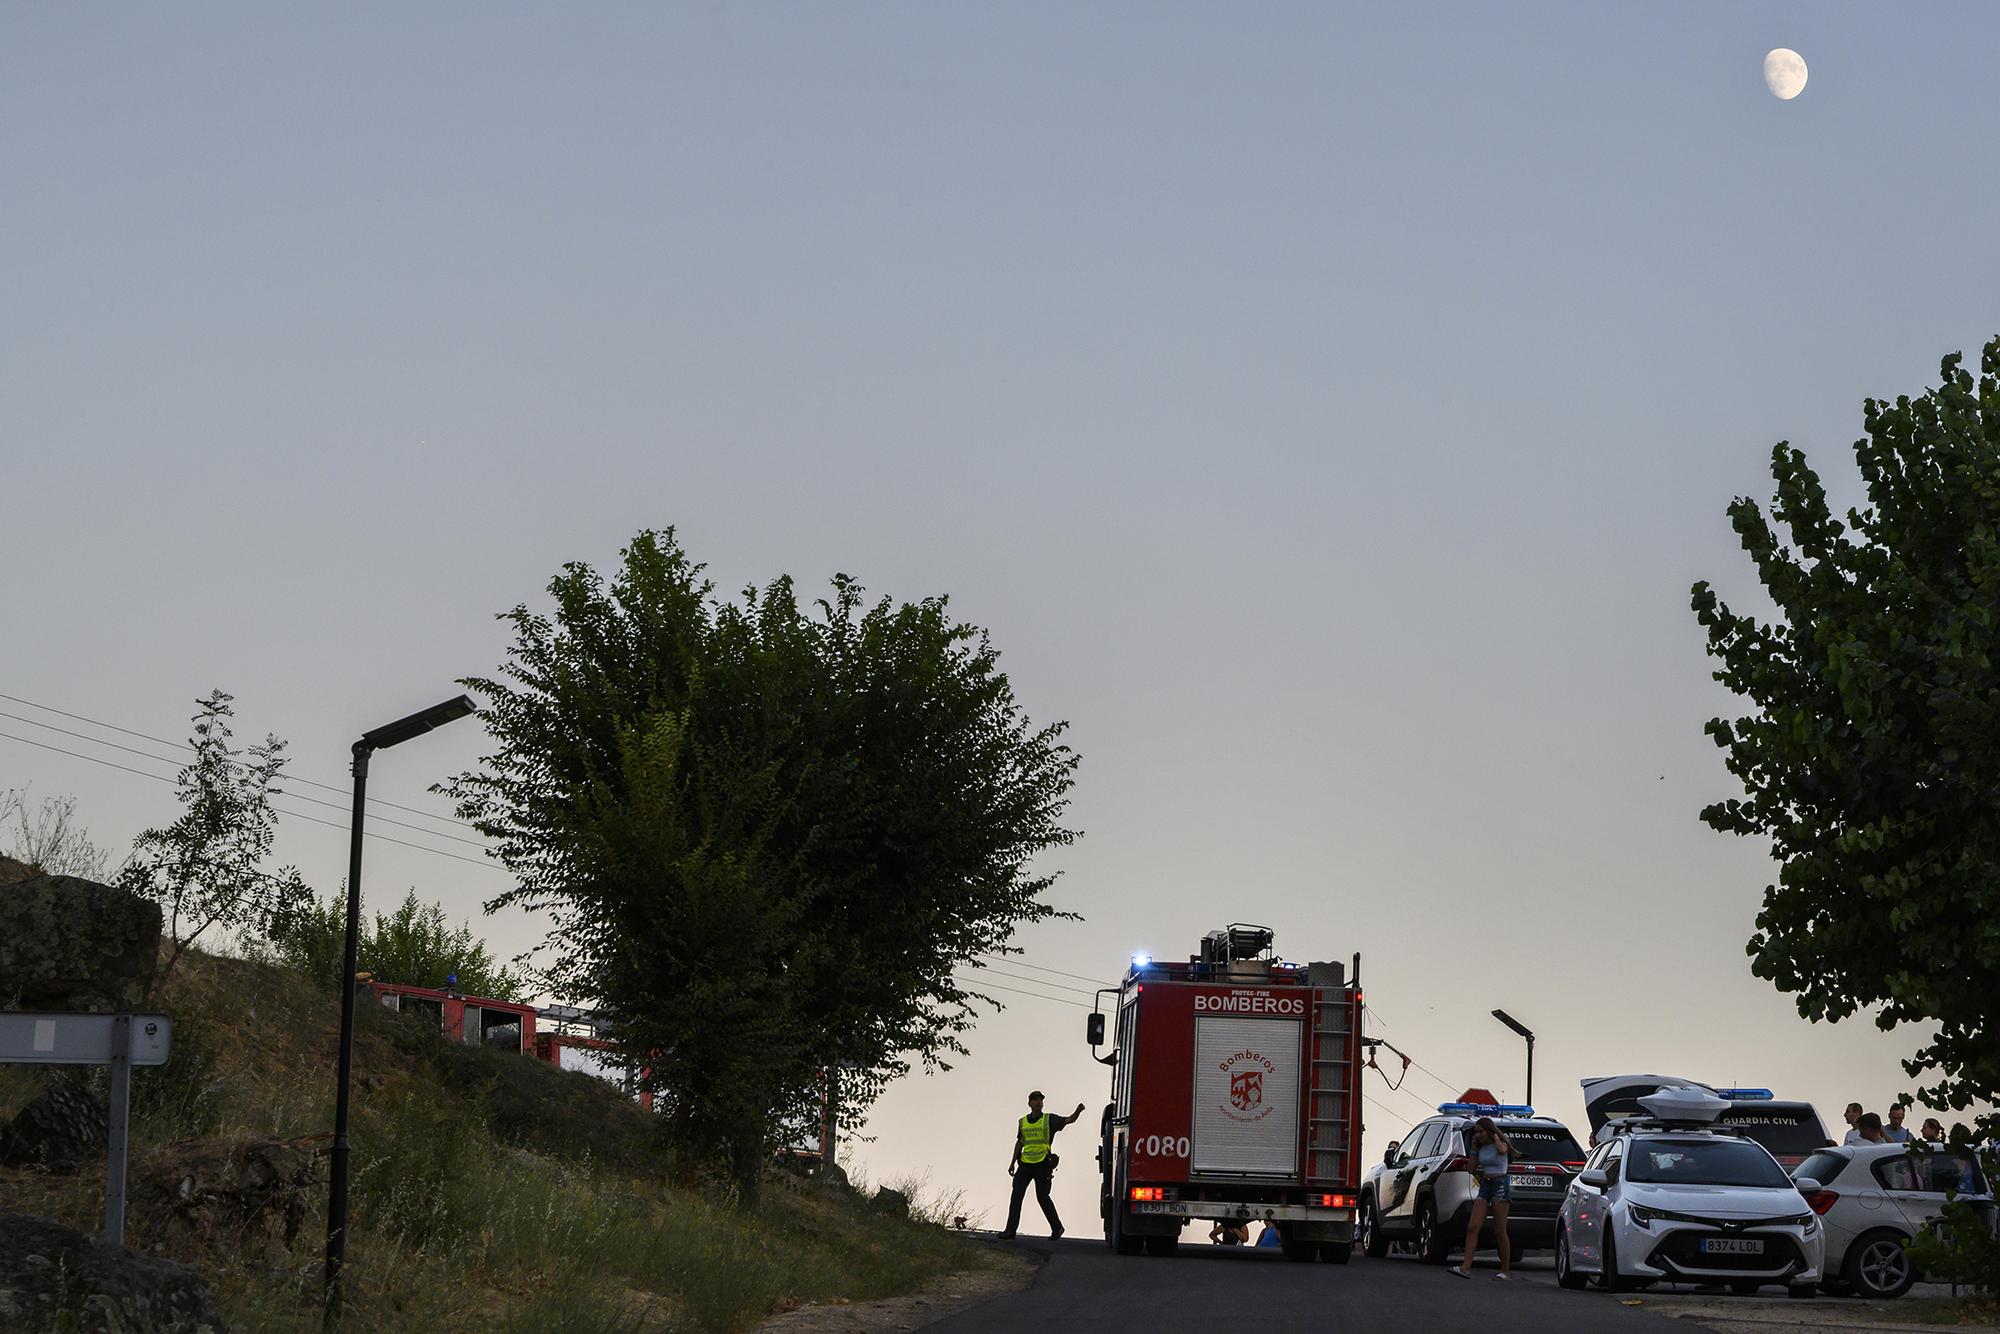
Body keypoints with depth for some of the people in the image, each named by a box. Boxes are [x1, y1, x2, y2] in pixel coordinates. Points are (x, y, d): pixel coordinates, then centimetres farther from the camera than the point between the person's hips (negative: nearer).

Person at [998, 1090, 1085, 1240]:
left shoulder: (1049, 1119, 1)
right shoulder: (1023, 1122, 13)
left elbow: (1068, 1120, -10)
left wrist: (1078, 1111, -30)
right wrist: (1012, 1163, 15)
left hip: (1042, 1164, -4)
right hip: (1025, 1164, 4)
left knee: (1042, 1197, -2)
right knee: (1016, 1195, -2)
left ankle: (1057, 1227, 15)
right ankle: (1011, 1230, 0)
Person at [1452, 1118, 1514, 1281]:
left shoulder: (1500, 1144, -2)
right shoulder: (1481, 1148, 15)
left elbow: (1501, 1150, -26)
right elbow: (1472, 1168, 15)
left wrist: (1495, 1136, -8)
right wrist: (1474, 1148, 10)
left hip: (1500, 1185, -6)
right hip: (1485, 1186, 6)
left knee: (1500, 1232, -5)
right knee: (1472, 1227, -9)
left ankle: (1504, 1271, 2)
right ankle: (1466, 1267, -16)